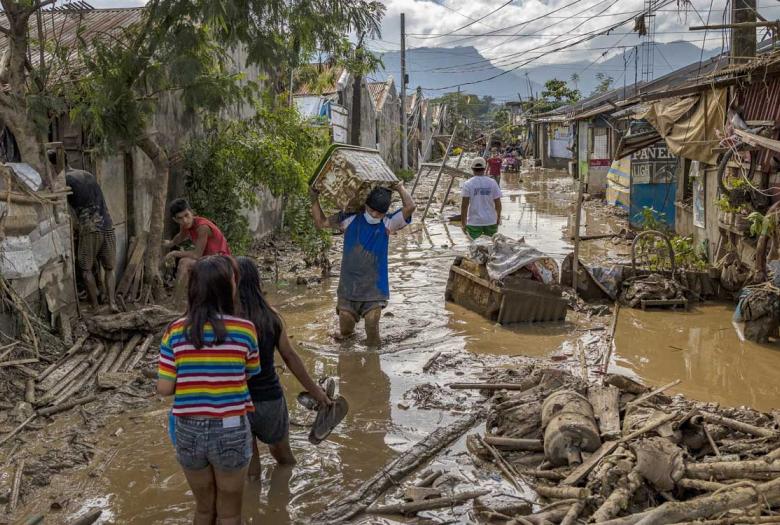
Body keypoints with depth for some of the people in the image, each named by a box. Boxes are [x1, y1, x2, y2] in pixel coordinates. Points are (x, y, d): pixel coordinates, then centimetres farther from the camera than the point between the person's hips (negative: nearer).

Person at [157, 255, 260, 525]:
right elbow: (251, 375, 1)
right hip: (230, 431, -2)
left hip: (189, 431, 2)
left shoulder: (176, 331, -8)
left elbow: (164, 388, -6)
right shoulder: (244, 330, -13)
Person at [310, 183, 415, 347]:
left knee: (372, 321, -9)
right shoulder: (350, 219, -1)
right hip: (349, 283, 2)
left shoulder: (388, 224, -4)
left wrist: (399, 187, -9)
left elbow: (410, 207, -17)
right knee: (345, 321, 8)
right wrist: (314, 198, 0)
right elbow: (321, 222, 7)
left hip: (374, 285, -2)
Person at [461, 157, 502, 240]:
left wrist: (463, 223, -5)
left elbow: (464, 205, -11)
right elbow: (498, 203, 2)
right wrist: (498, 218, 18)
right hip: (491, 221, 2)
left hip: (474, 222, -2)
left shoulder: (467, 184, -7)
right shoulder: (492, 182, 0)